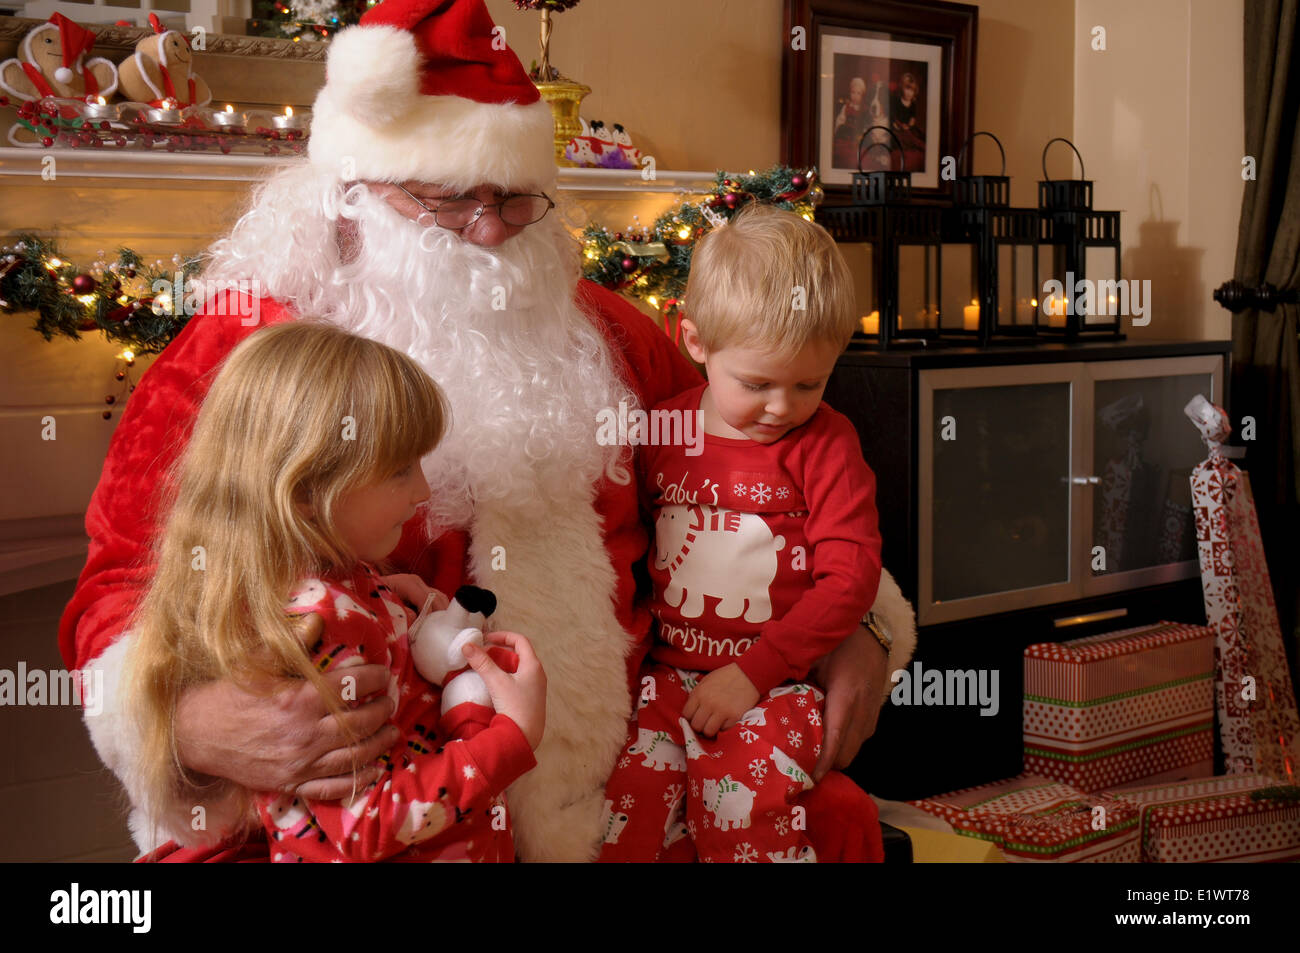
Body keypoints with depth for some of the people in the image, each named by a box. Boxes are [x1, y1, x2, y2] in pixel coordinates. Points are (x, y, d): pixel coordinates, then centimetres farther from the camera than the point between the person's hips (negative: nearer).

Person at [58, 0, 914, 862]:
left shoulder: (590, 332, 12)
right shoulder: (241, 350, -2)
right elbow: (125, 588, -7)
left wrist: (853, 622, 6)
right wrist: (198, 723, -30)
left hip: (611, 774, 5)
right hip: (349, 800, -4)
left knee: (838, 818, -12)